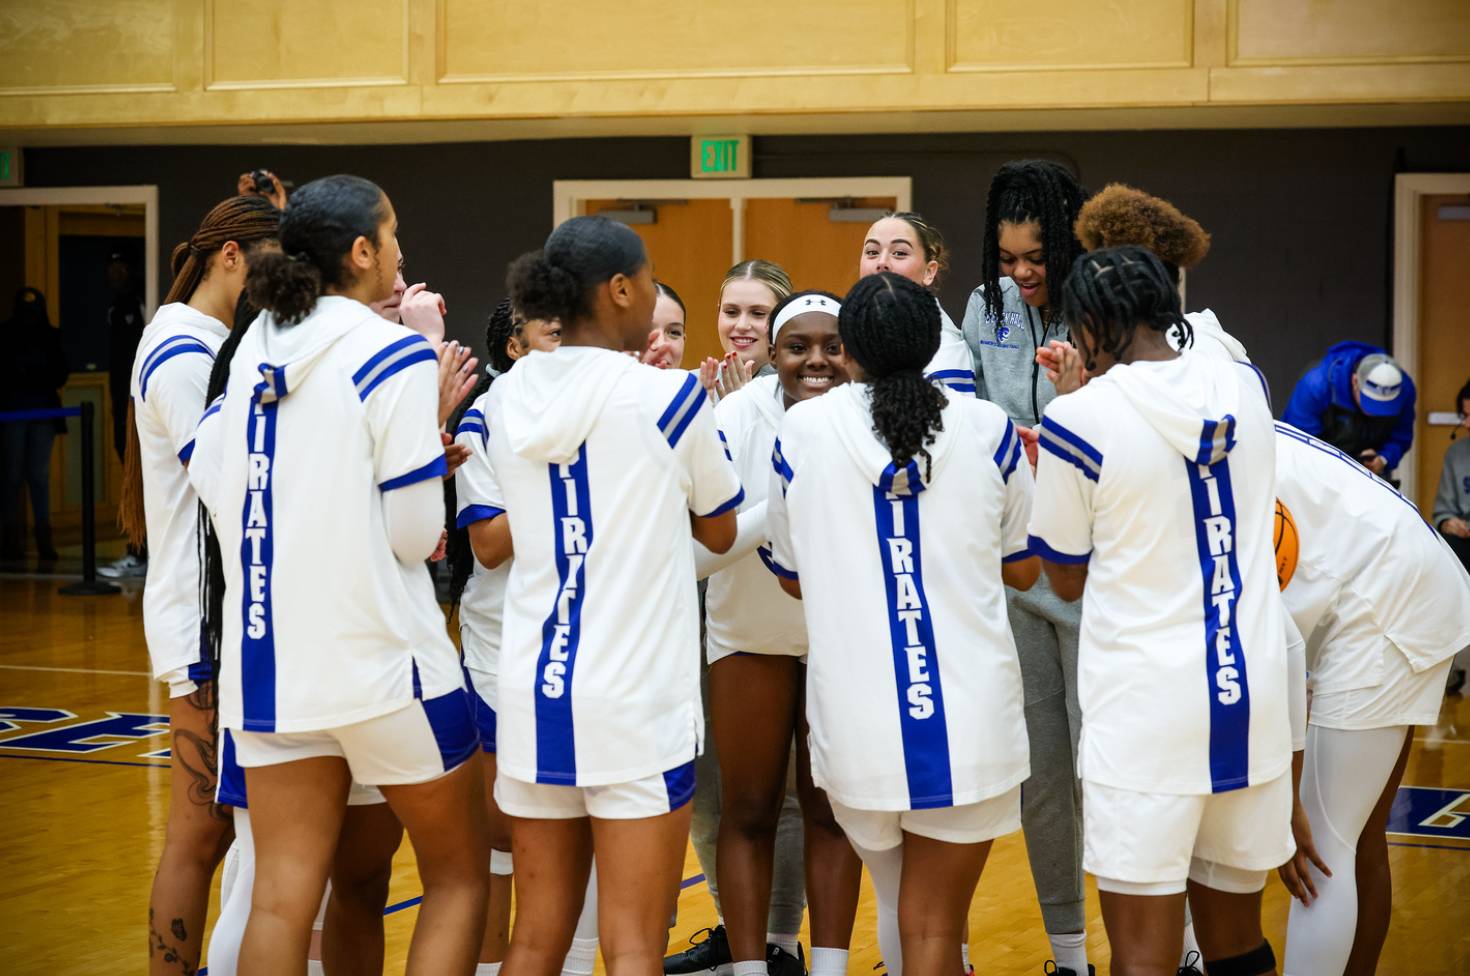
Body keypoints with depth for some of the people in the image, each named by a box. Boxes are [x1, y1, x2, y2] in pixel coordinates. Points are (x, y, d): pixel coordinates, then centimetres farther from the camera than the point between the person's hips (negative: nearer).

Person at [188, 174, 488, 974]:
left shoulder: (254, 348, 7)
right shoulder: (394, 356, -11)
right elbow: (413, 535, -12)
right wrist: (438, 438, 3)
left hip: (266, 660, 5)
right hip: (377, 661, -5)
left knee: (282, 898, 4)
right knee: (459, 874, 12)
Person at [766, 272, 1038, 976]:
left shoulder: (802, 430, -2)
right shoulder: (986, 428, -2)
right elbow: (1022, 569, 11)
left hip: (857, 722, 1)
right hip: (971, 717, -1)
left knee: (899, 907, 22)